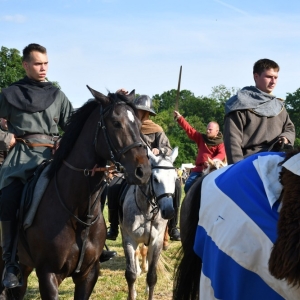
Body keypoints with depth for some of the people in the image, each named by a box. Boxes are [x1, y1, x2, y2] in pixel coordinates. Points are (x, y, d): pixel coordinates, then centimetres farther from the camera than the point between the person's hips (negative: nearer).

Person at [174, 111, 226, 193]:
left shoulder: (220, 143, 2)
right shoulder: (201, 138, 16)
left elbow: (222, 154, -16)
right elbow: (189, 129, 10)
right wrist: (179, 118, 0)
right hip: (198, 169, 5)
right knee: (188, 185, -9)